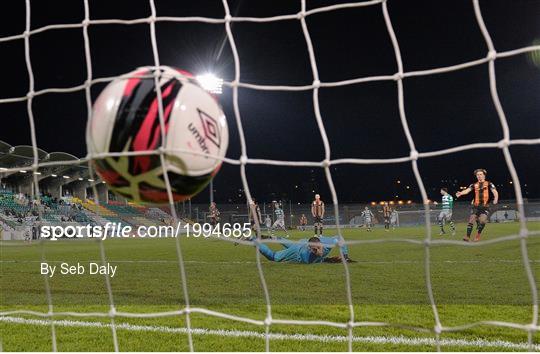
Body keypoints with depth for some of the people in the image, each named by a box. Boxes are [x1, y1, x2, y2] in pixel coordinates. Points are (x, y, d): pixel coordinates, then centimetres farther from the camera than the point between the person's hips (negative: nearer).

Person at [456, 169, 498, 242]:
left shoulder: (489, 184, 4)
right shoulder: (474, 185, 10)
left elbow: (495, 192, -7)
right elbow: (467, 190, -5)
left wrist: (496, 199, -29)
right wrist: (460, 193, -27)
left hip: (485, 206, -2)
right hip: (475, 206, 2)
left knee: (482, 221, -18)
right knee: (471, 220, -9)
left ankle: (478, 235, 5)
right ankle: (468, 237, -5)